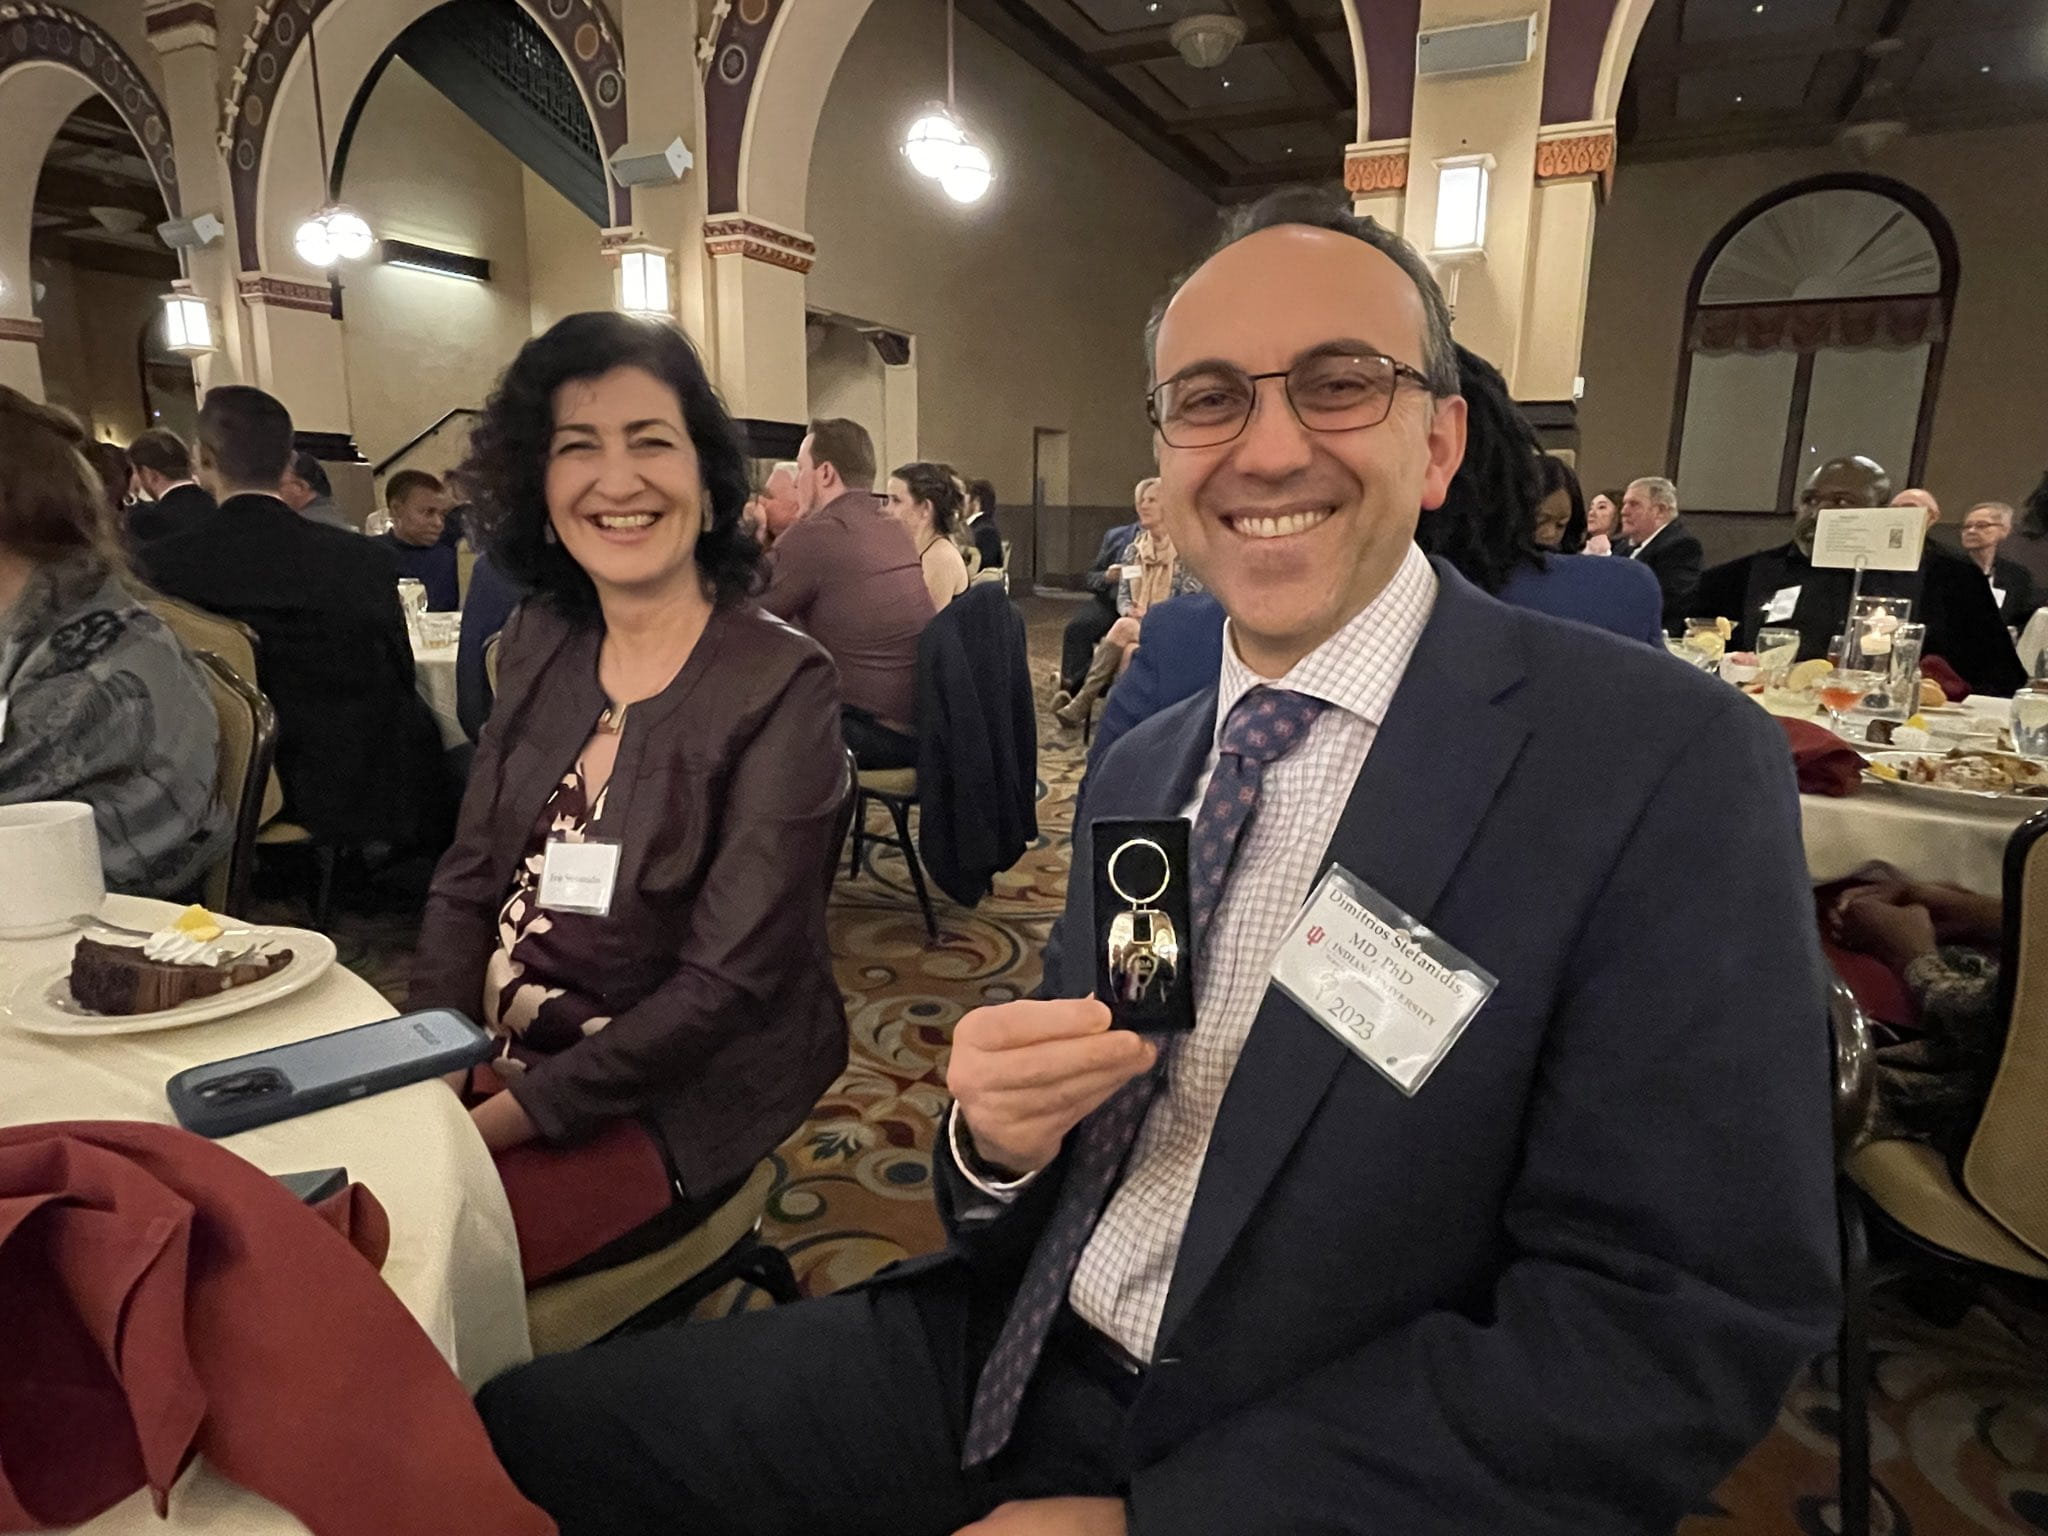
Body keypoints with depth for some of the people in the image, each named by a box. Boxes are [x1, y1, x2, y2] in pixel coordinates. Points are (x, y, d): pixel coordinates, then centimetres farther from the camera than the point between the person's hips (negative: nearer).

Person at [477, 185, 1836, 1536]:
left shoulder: (1666, 762, -14)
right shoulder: (1138, 770, 5)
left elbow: (1686, 1323, -17)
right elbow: (1046, 1119, 10)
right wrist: (995, 1134, -14)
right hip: (1012, 1359, 5)